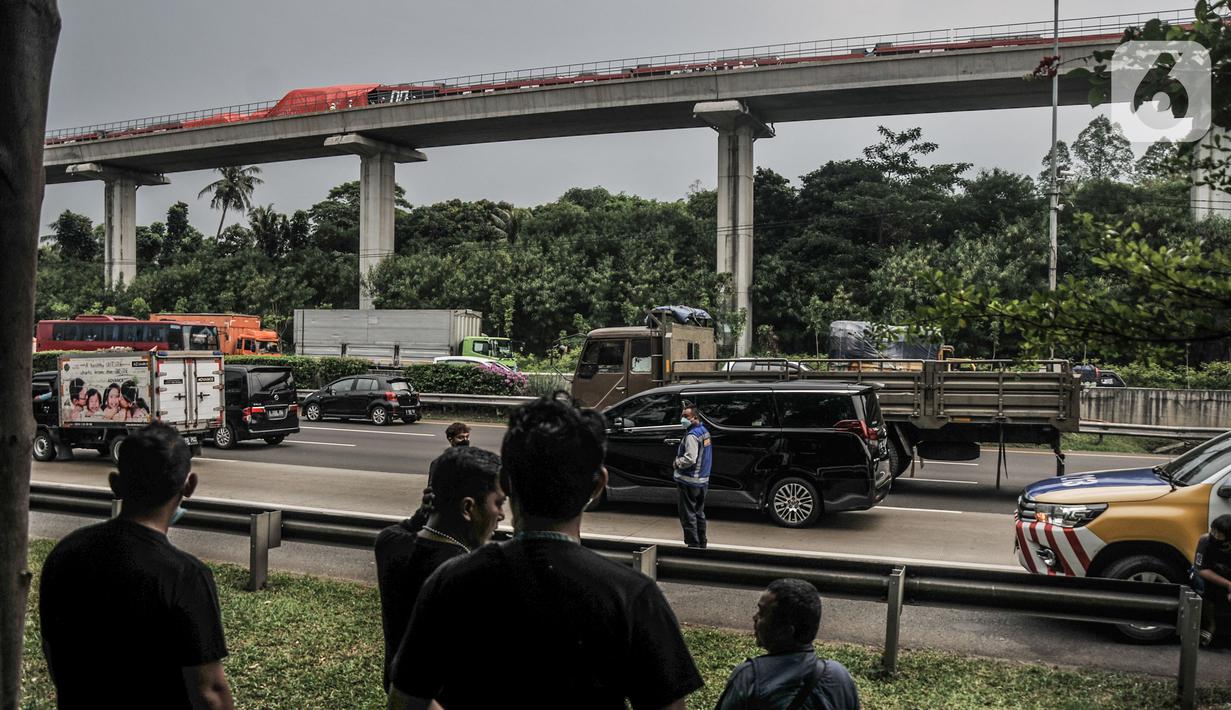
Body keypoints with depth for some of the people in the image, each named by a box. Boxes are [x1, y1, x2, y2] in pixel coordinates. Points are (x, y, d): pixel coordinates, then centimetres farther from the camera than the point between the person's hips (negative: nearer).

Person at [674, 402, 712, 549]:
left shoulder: (692, 435, -20)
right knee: (699, 513, 18)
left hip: (689, 481, -10)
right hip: (703, 480, 10)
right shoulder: (704, 430, 11)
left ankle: (693, 544, 0)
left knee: (688, 515, -2)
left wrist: (677, 462, -11)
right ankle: (702, 543, 26)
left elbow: (690, 459, -28)